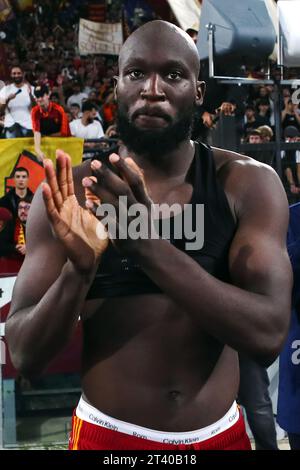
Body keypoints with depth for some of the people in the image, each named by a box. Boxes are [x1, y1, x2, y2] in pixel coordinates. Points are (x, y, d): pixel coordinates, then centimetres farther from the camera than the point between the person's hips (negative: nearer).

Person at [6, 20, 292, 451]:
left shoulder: (247, 183, -9)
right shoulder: (71, 192, -8)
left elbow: (268, 335, -20)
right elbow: (25, 355, -11)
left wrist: (150, 246, -30)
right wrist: (78, 267, -29)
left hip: (222, 436, 1)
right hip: (108, 437, 0)